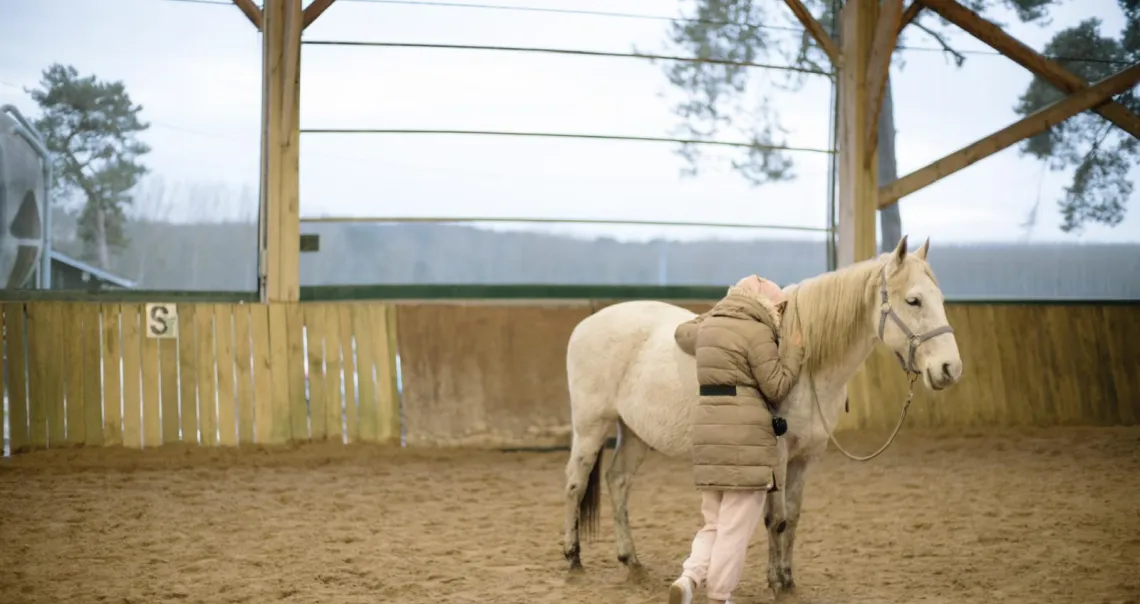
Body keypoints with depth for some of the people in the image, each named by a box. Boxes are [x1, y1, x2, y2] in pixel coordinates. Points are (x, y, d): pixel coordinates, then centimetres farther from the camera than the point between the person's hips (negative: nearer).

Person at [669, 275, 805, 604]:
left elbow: (683, 332, 37)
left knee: (715, 522, 15)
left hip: (709, 429, 8)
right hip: (745, 434, -8)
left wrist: (719, 312, 43)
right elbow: (776, 388, -8)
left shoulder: (709, 326, 15)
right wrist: (794, 349, 3)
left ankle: (689, 576, -6)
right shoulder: (757, 333, -9)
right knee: (736, 526, 0)